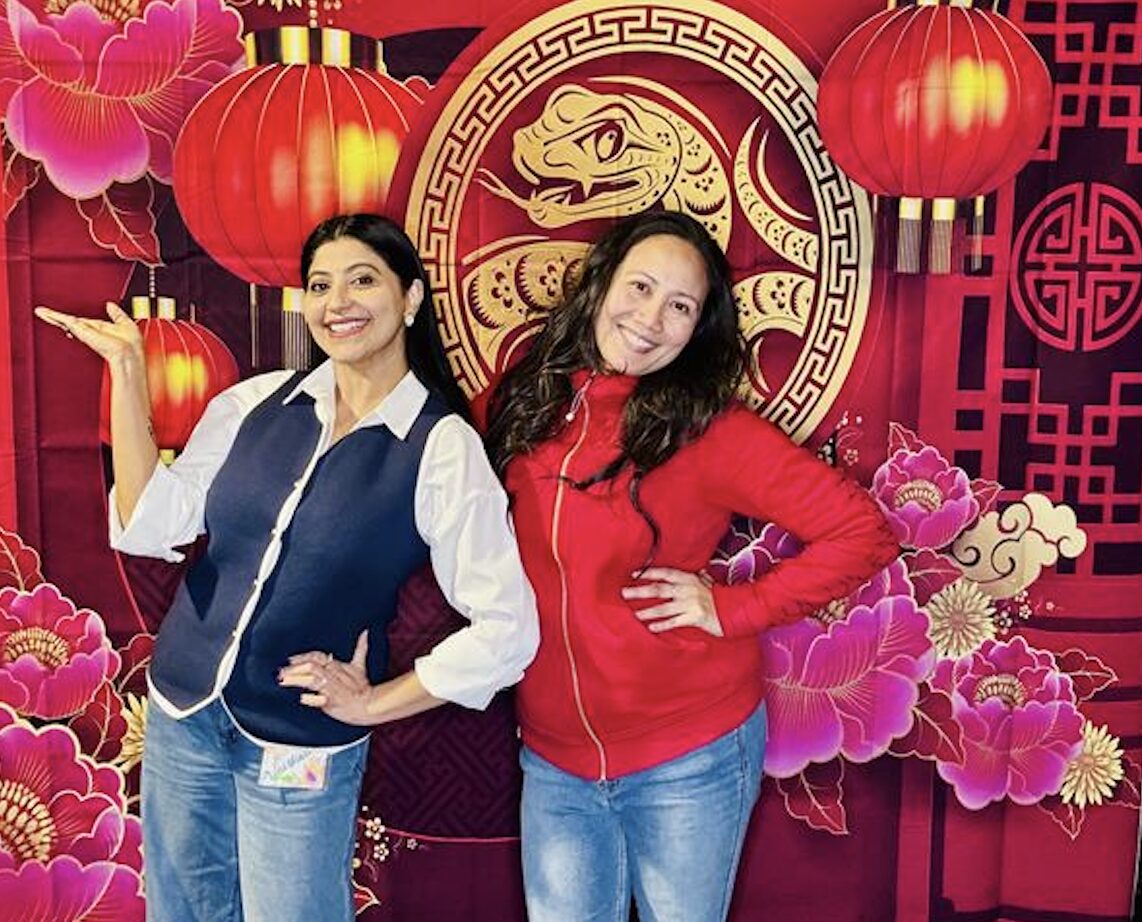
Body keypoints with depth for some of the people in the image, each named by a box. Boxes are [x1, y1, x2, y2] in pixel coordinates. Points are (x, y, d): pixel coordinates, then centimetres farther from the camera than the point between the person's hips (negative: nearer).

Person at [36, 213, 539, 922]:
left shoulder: (443, 446, -14)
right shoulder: (256, 402, -1)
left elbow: (505, 629, -15)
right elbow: (149, 526, -7)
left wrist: (376, 703, -10)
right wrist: (128, 371, -10)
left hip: (302, 752, -4)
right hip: (182, 713, 5)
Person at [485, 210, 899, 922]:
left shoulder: (708, 429, -13)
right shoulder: (528, 402, 0)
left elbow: (864, 533, -16)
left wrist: (732, 609, -17)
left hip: (690, 759, -3)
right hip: (554, 760, 4)